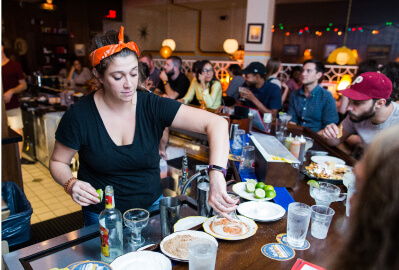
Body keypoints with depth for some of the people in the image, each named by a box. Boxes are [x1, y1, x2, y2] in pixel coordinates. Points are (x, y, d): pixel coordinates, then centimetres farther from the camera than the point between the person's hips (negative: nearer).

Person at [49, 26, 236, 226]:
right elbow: (58, 162, -1)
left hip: (152, 207, 2)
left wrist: (216, 175, -42)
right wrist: (70, 184, -24)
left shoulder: (153, 107, -18)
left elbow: (217, 123, -27)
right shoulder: (79, 116, -18)